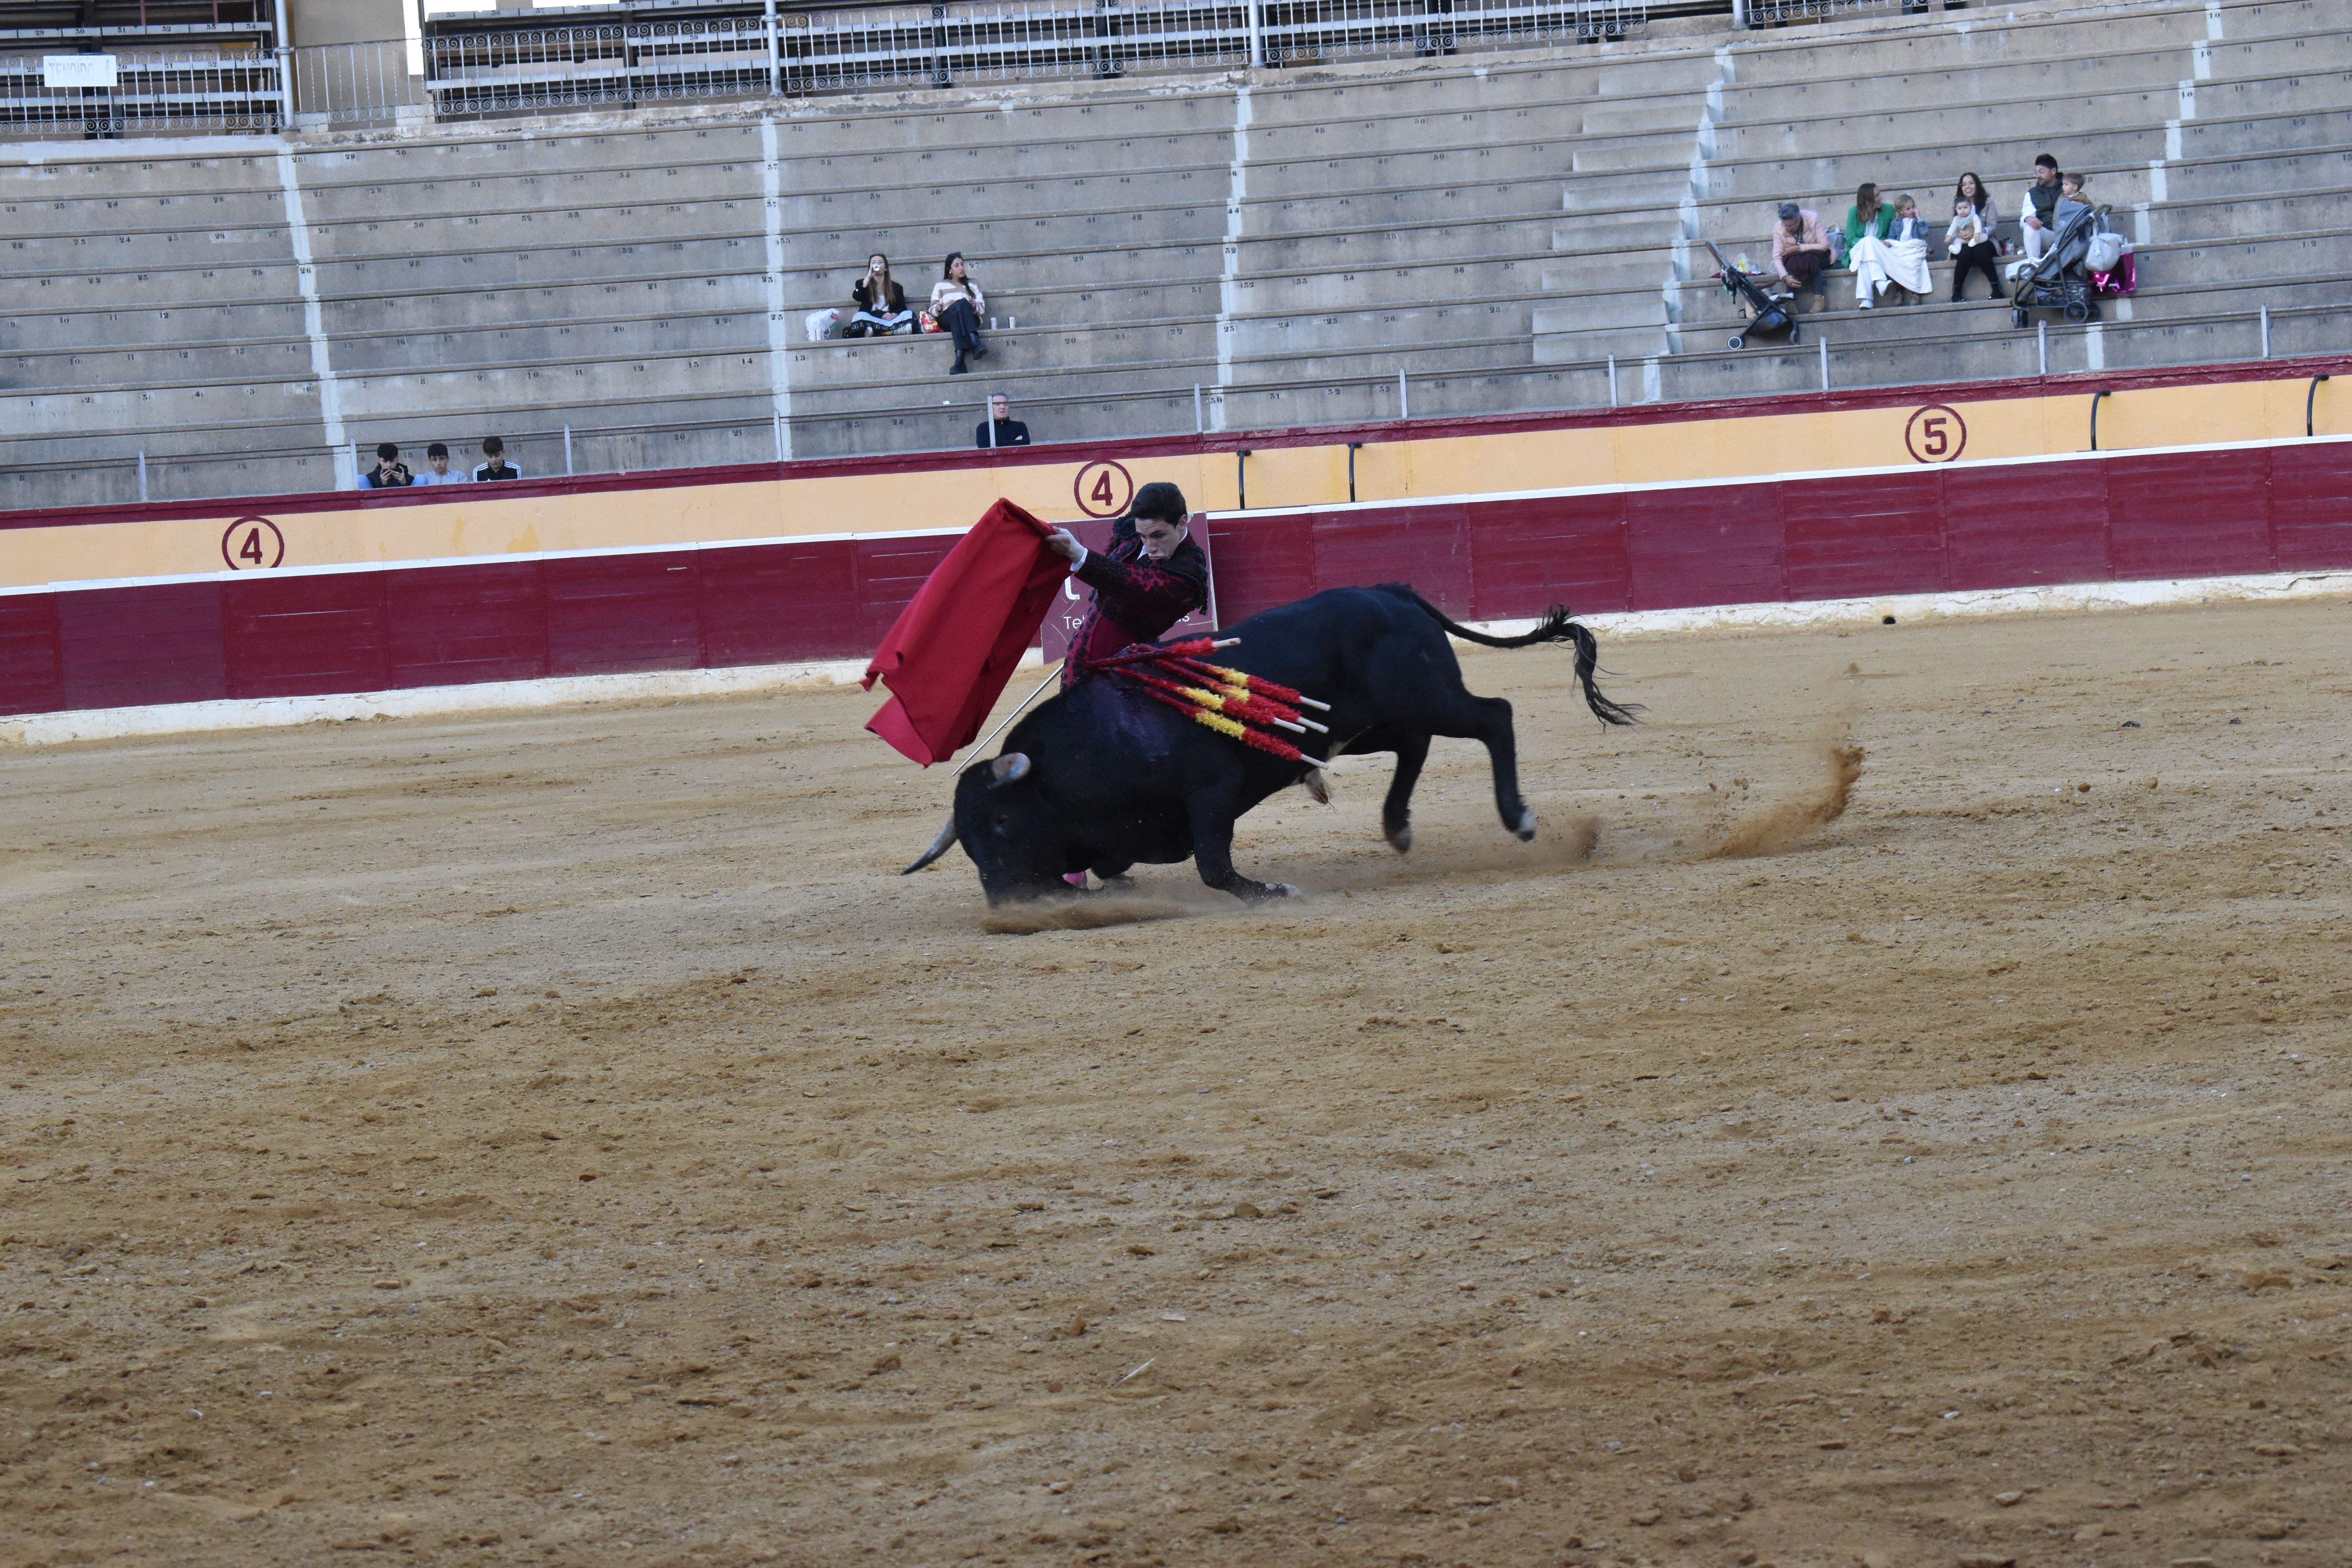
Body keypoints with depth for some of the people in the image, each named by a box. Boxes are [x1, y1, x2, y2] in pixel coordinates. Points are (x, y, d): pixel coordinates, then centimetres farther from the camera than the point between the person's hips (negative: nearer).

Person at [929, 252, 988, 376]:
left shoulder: (972, 286, 29)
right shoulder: (940, 286, 27)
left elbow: (982, 307, 16)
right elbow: (933, 311, 16)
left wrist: (975, 307, -7)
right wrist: (937, 309, -8)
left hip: (970, 320, 1)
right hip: (946, 319, -1)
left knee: (963, 304, -37)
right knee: (960, 304, -36)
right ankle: (975, 344, -59)